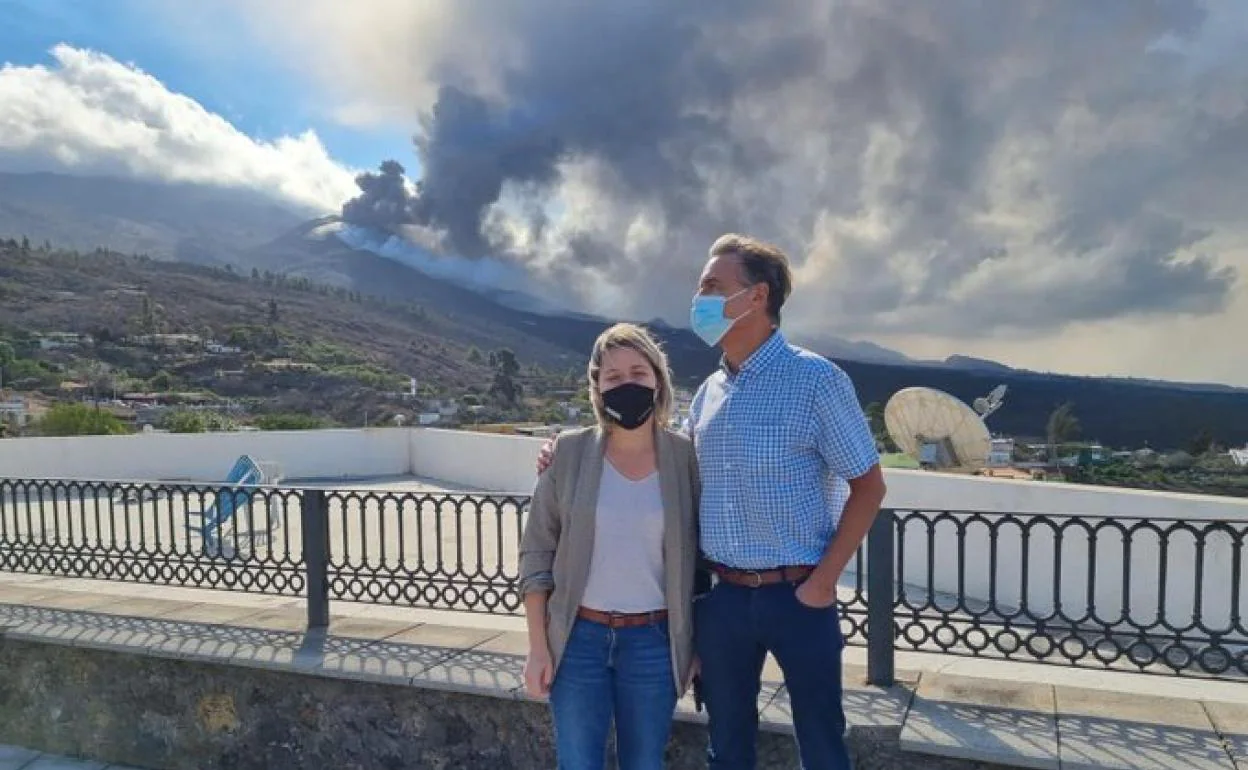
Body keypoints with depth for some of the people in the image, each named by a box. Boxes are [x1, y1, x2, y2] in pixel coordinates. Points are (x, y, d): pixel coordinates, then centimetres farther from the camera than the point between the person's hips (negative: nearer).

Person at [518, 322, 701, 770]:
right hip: (577, 637, 0)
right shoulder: (569, 452, -5)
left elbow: (700, 558, 3)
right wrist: (537, 647, -3)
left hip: (653, 640, 1)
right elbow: (536, 553, -1)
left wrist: (696, 645, 4)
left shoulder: (685, 457, -4)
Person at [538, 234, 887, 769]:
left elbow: (867, 486, -6)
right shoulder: (708, 391, 7)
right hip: (720, 597, 5)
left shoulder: (816, 380, -10)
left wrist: (824, 580, -12)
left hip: (797, 597, -4)